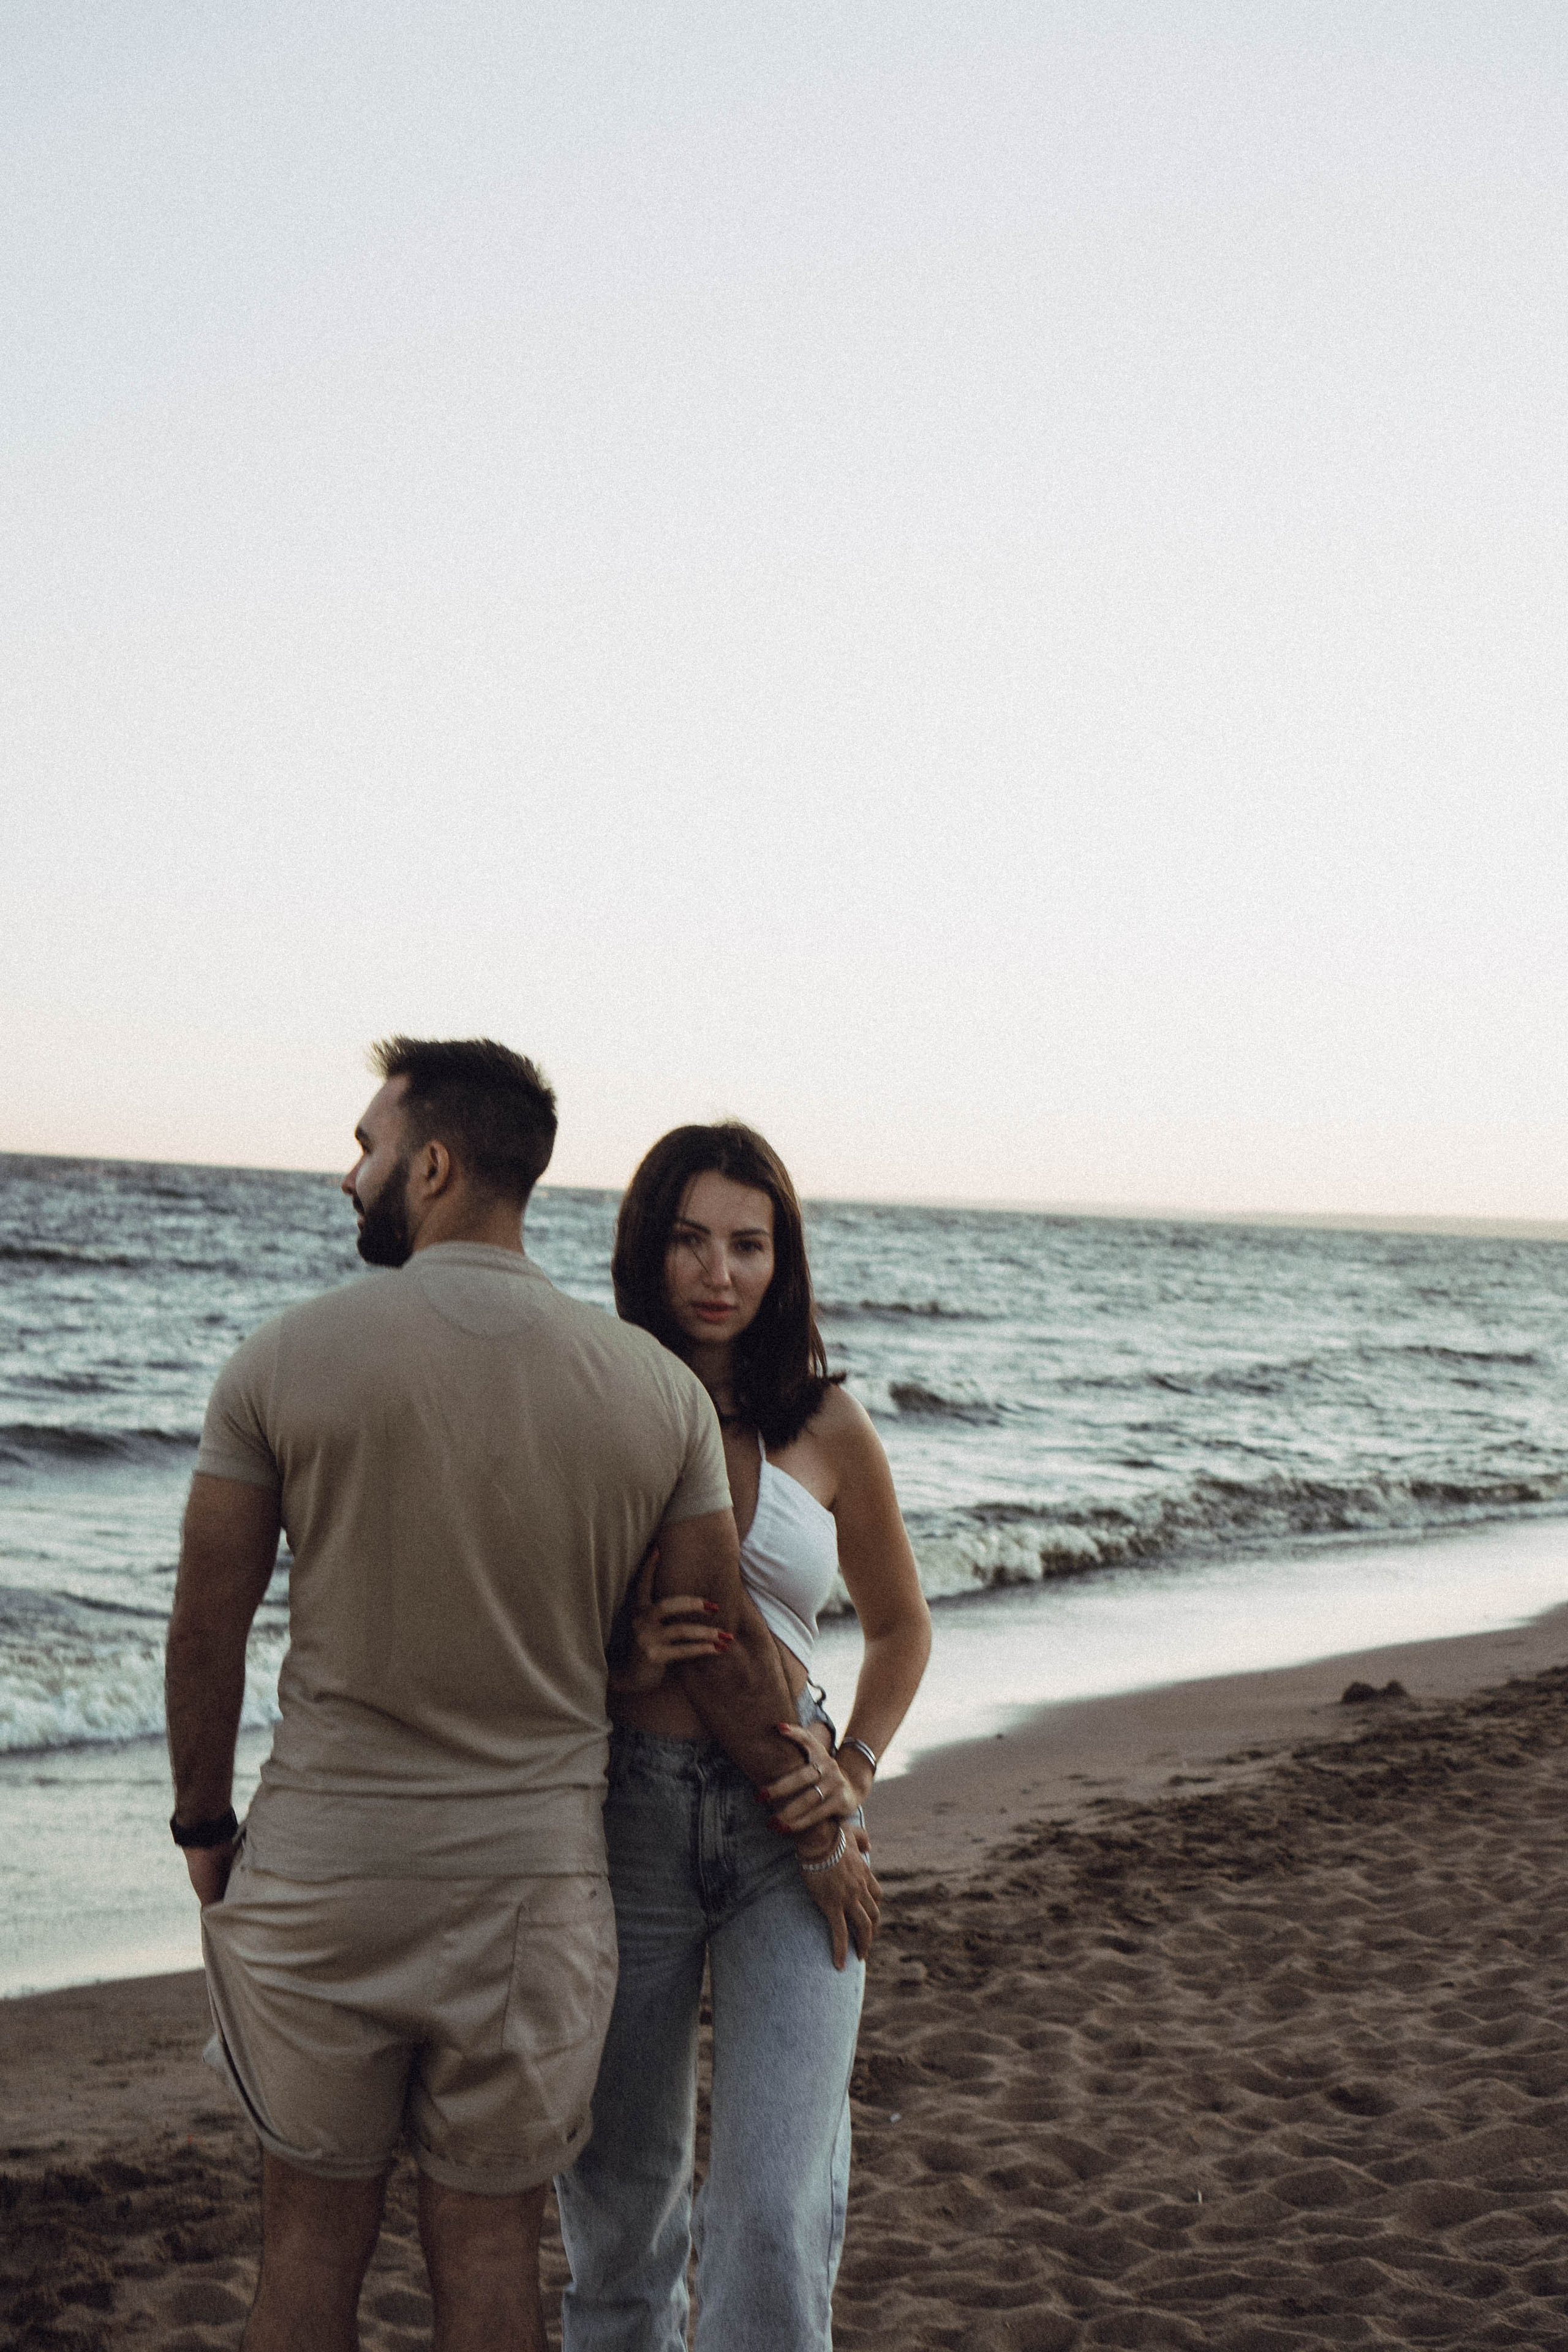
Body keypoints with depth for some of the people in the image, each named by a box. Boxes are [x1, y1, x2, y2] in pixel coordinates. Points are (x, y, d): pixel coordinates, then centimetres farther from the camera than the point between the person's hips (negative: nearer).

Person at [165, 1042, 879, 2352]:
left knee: (314, 2243, 15)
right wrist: (820, 1837, 15)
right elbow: (723, 1653, 1)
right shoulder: (657, 1390, -4)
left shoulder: (286, 1362, -10)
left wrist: (204, 1829, 12)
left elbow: (207, 1630, -4)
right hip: (534, 1885, 1)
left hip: (319, 1870, -1)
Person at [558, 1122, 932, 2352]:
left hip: (788, 1825, 0)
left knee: (777, 2213, -8)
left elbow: (901, 1624, 17)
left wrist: (856, 1765, 0)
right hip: (624, 1817, 0)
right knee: (621, 2184, 14)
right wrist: (618, 1661, -15)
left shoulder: (828, 1428, 4)